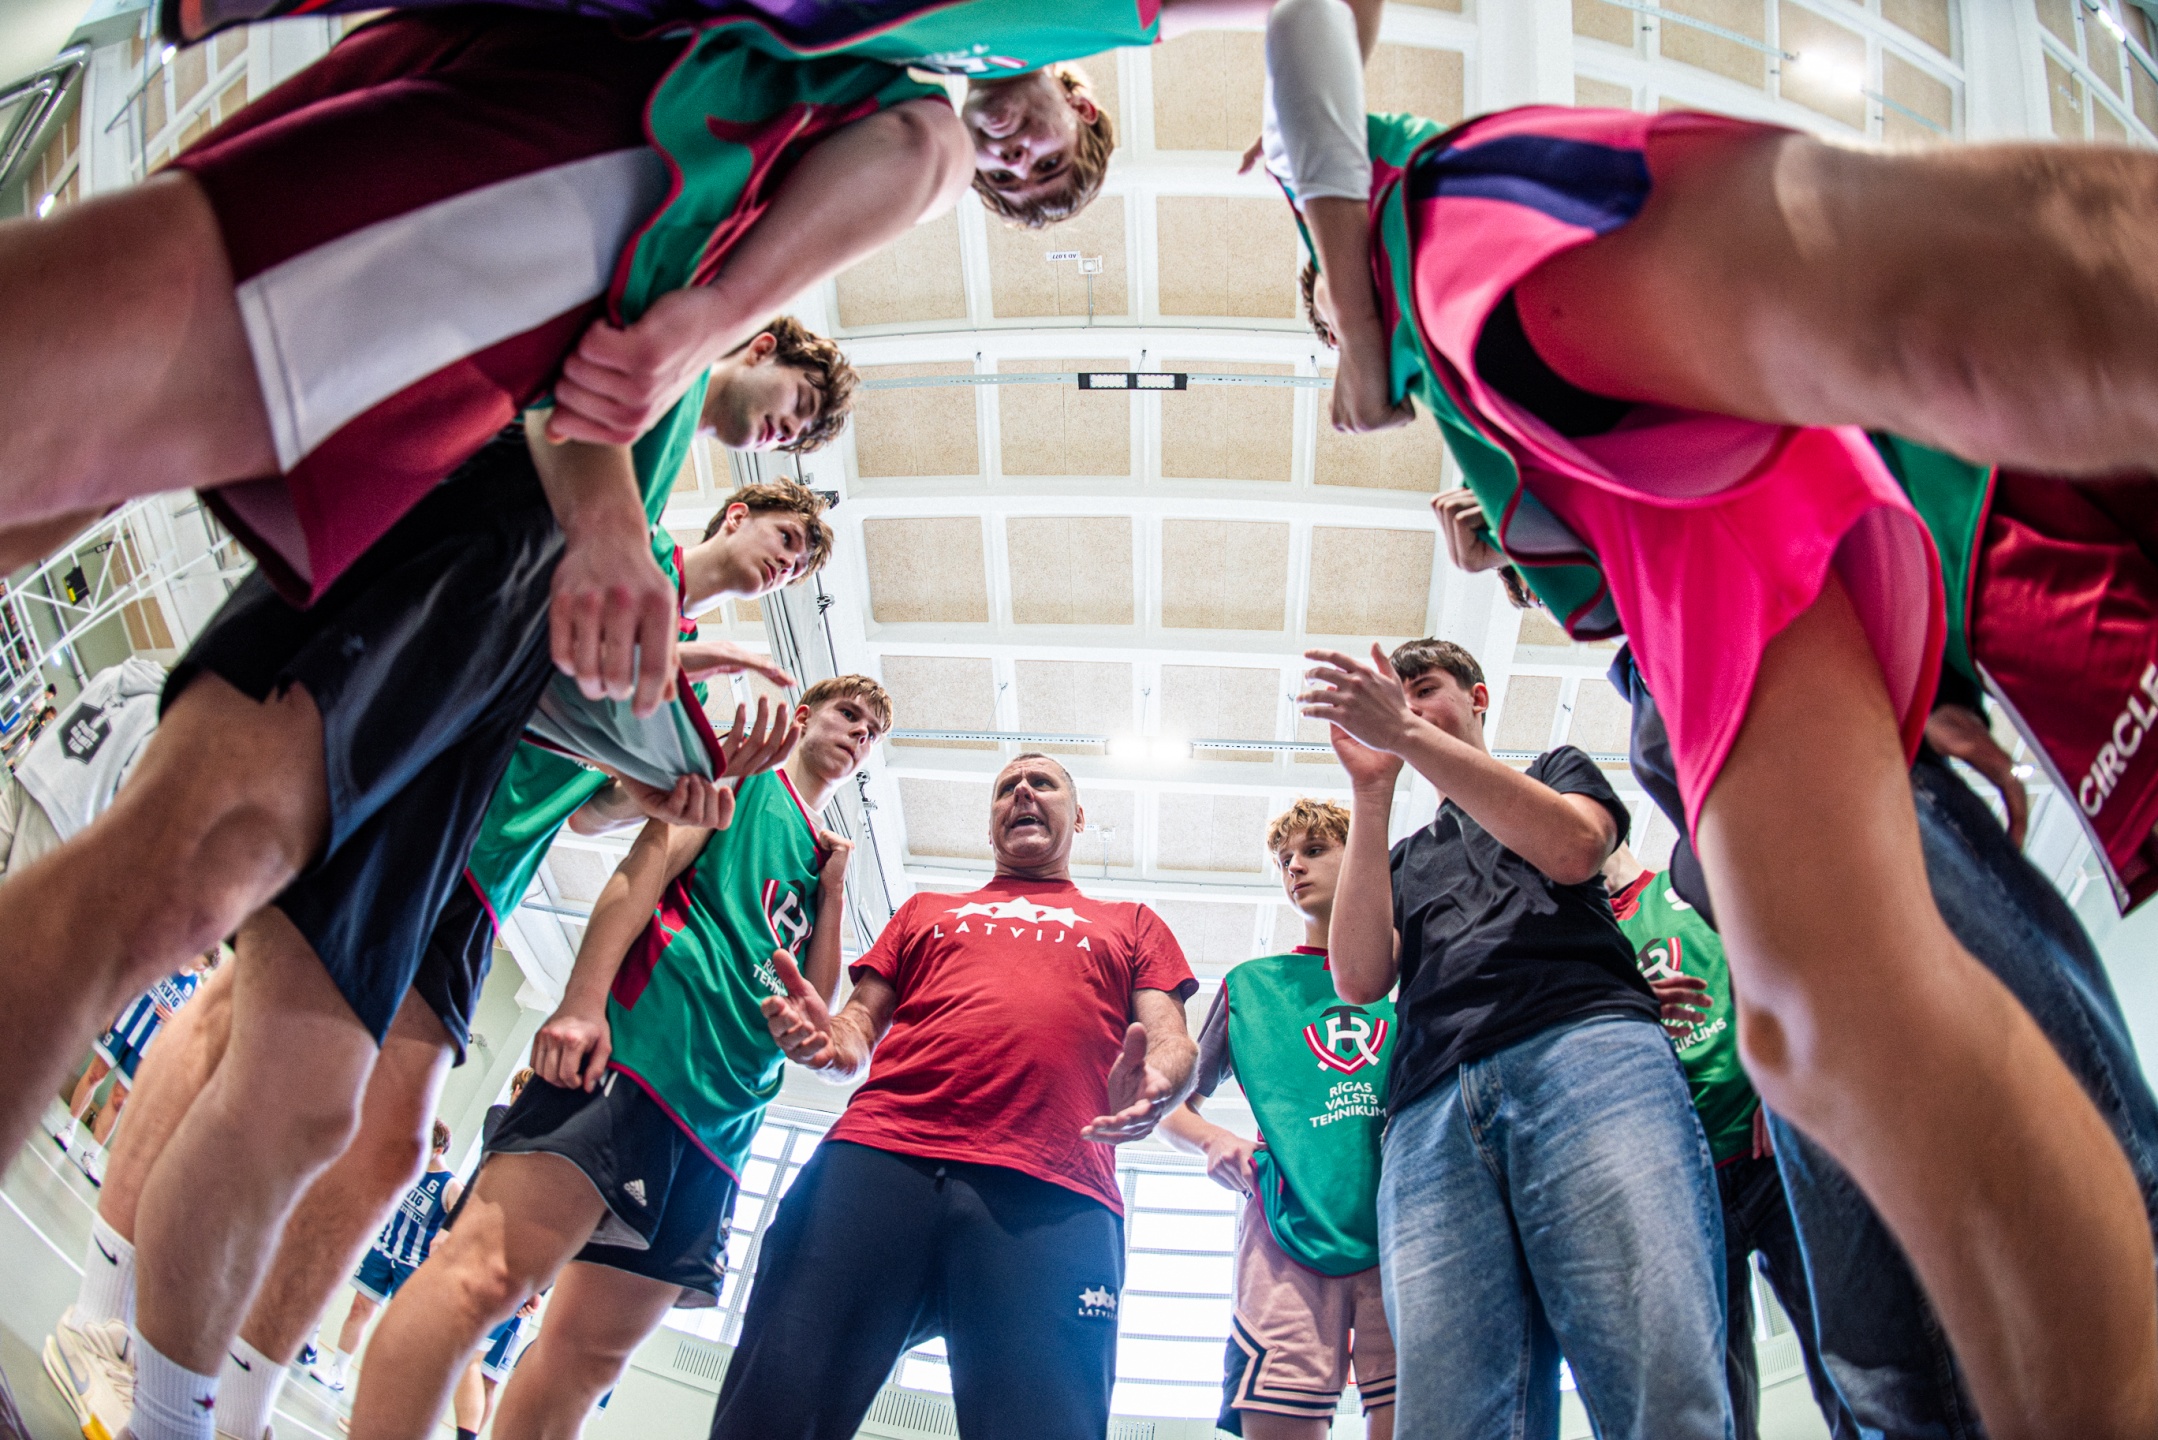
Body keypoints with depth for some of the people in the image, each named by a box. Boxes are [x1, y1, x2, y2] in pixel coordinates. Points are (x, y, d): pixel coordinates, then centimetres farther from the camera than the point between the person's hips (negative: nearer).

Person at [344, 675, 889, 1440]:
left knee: (595, 1347, 3)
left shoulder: (819, 860, 32)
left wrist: (831, 894, 14)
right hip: (633, 1050, -7)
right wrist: (582, 1004, -16)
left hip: (721, 1113, 8)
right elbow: (644, 871, -2)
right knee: (490, 1274, -23)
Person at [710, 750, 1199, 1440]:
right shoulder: (925, 911, 35)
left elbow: (1173, 1045, 17)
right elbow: (860, 1031, 27)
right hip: (880, 1156, 2)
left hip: (1052, 1199, -1)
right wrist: (823, 1037, 0)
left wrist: (1155, 1084, -9)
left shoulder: (1132, 925, 31)